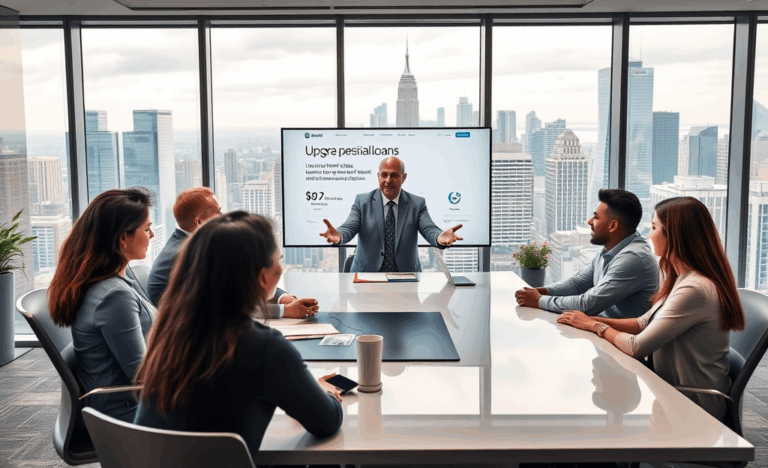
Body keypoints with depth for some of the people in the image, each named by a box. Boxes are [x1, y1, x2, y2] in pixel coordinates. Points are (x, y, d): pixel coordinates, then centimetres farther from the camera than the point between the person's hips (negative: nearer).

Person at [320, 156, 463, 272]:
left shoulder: (417, 204, 6)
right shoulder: (362, 201, 5)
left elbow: (429, 229, -7)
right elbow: (349, 228, -6)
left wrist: (440, 237, -33)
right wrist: (338, 235, -32)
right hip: (367, 276, 0)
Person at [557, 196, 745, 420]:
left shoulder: (694, 289, -26)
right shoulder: (681, 279, 7)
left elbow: (637, 347, -23)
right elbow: (644, 323, 12)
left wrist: (597, 326, -6)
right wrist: (593, 320, 1)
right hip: (675, 390, 8)